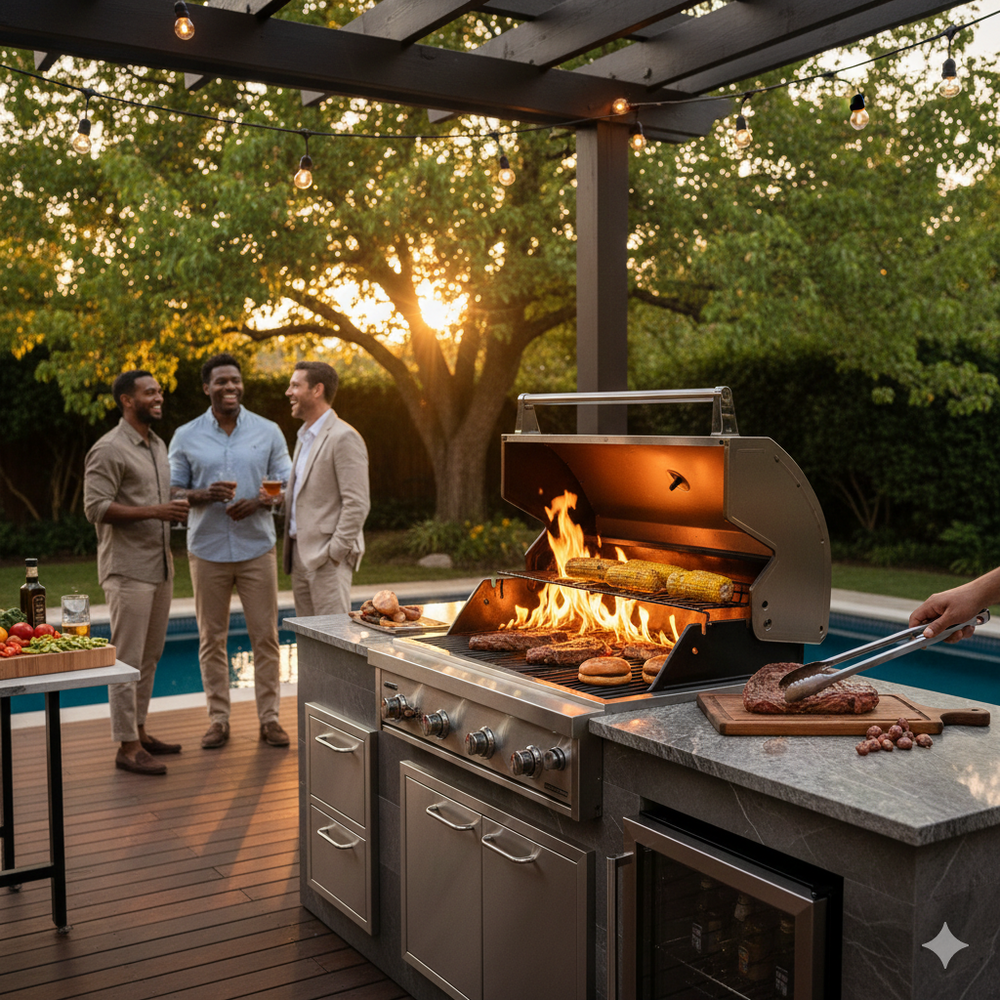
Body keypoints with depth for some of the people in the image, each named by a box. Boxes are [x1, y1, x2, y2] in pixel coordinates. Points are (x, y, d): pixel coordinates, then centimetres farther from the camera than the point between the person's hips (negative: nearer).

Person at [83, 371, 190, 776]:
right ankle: (127, 747, 2)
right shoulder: (109, 450, -11)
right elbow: (96, 508, -18)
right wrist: (154, 511, -23)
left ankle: (139, 731, 25)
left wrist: (178, 506, 7)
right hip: (127, 570, -8)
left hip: (160, 566, 8)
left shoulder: (158, 445, 16)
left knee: (149, 656, 14)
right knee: (127, 659, -4)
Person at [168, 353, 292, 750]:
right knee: (211, 638, 6)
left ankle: (269, 717, 11)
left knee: (265, 635, 2)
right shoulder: (185, 436, 4)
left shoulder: (268, 432, 4)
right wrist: (204, 495, -16)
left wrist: (258, 502, -14)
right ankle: (218, 719, 17)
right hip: (207, 550, 0)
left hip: (257, 548, 0)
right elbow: (171, 491, 5)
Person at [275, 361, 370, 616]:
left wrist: (334, 552, -18)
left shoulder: (343, 437, -12)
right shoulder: (304, 438, 19)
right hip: (300, 556, 9)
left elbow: (357, 504, -17)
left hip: (328, 559, -9)